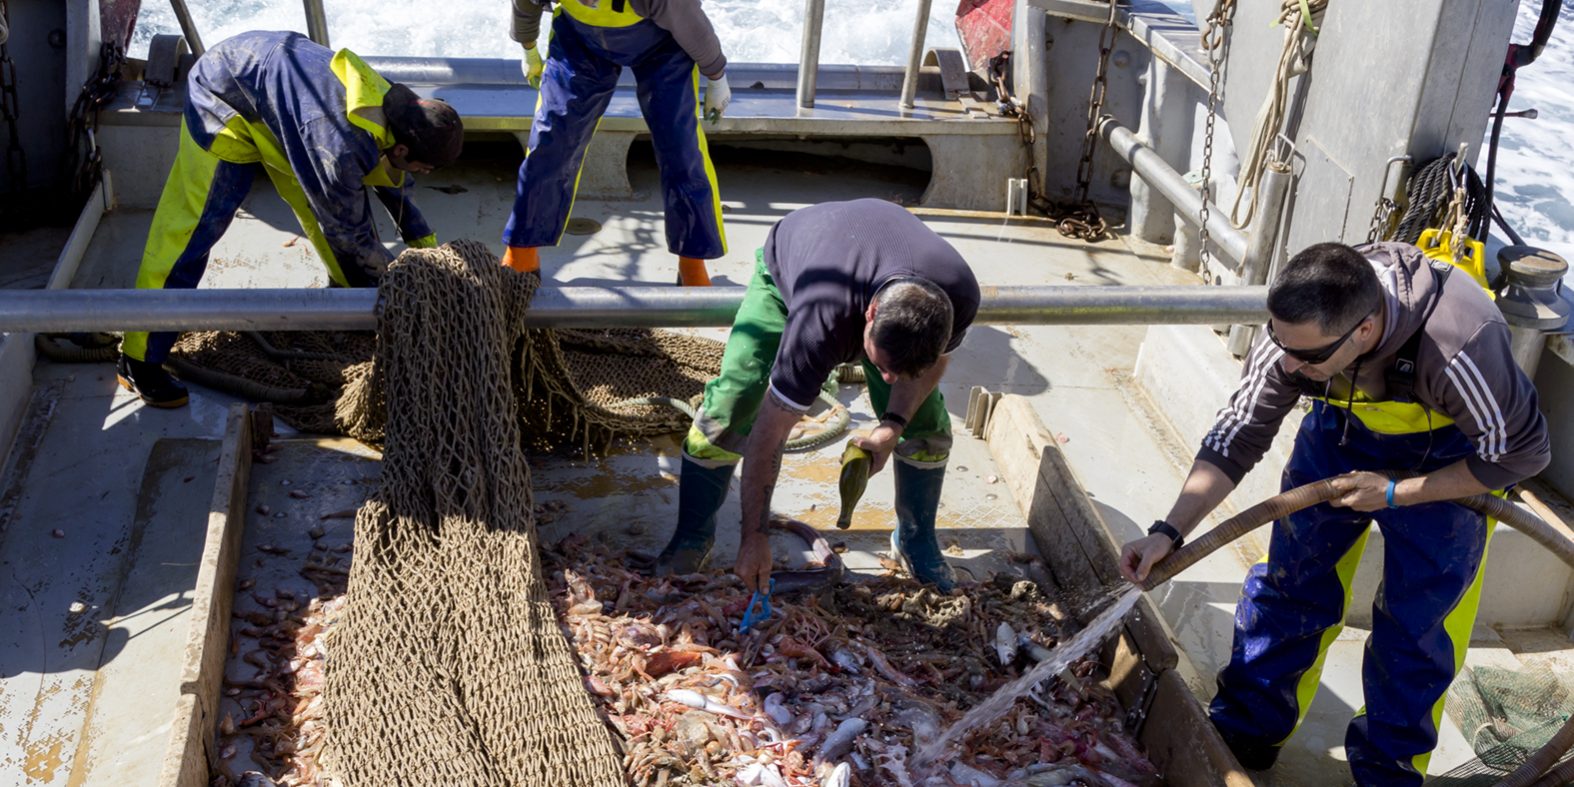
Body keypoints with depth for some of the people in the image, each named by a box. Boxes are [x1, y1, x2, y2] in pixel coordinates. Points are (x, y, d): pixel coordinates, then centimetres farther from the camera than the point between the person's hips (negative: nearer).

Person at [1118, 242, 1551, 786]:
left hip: (1450, 457, -3)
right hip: (1346, 424, 4)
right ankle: (1248, 728, 18)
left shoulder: (1459, 347, -42)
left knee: (1416, 619, -1)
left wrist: (1395, 492, -22)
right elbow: (1237, 436, -17)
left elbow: (1520, 453, -24)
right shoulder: (1295, 328, -29)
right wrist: (1169, 532, -25)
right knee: (1289, 576, 2)